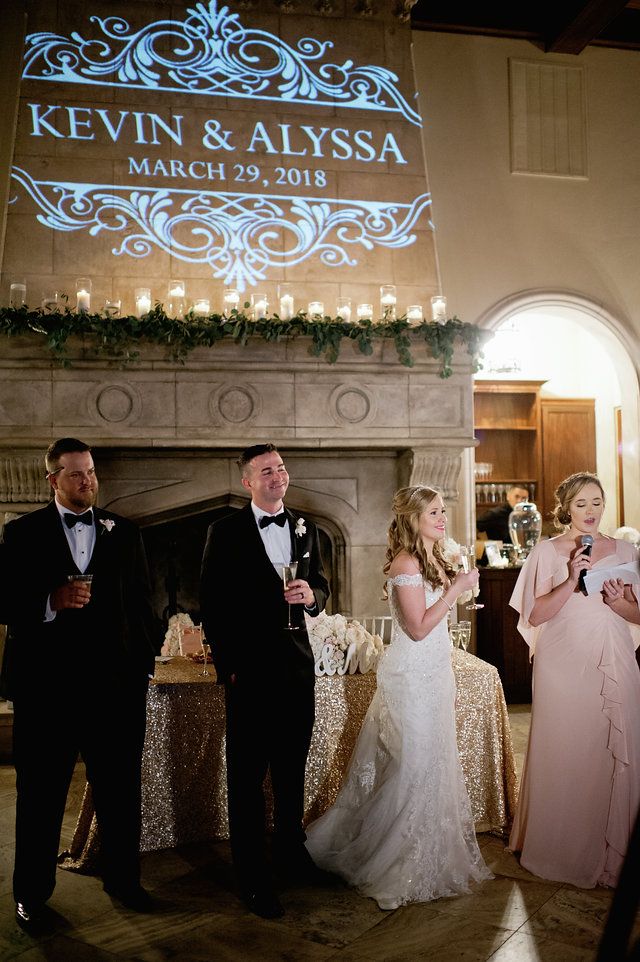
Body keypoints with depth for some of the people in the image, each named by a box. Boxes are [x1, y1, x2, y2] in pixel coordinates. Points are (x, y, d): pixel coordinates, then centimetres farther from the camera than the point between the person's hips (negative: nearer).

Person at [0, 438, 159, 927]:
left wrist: (144, 664, 5)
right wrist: (51, 602, -19)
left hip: (116, 682, 2)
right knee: (41, 793, 11)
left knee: (120, 789, 11)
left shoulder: (124, 533, 8)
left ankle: (123, 878, 29)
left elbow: (142, 604, 9)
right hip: (45, 683, -1)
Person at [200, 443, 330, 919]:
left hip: (298, 664, 5)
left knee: (292, 768, 18)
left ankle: (291, 852, 36)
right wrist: (227, 664, -9)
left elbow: (321, 585, 15)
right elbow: (212, 603, -6)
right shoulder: (226, 531, -5)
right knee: (248, 774, 5)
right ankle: (254, 876, 16)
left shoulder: (305, 529, 9)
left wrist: (311, 595, -9)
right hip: (250, 666, -5)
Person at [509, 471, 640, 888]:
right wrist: (572, 581, -15)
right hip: (563, 665, -2)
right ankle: (561, 850, 19)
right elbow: (536, 615, -5)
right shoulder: (547, 552, 1)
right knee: (562, 752, 2)